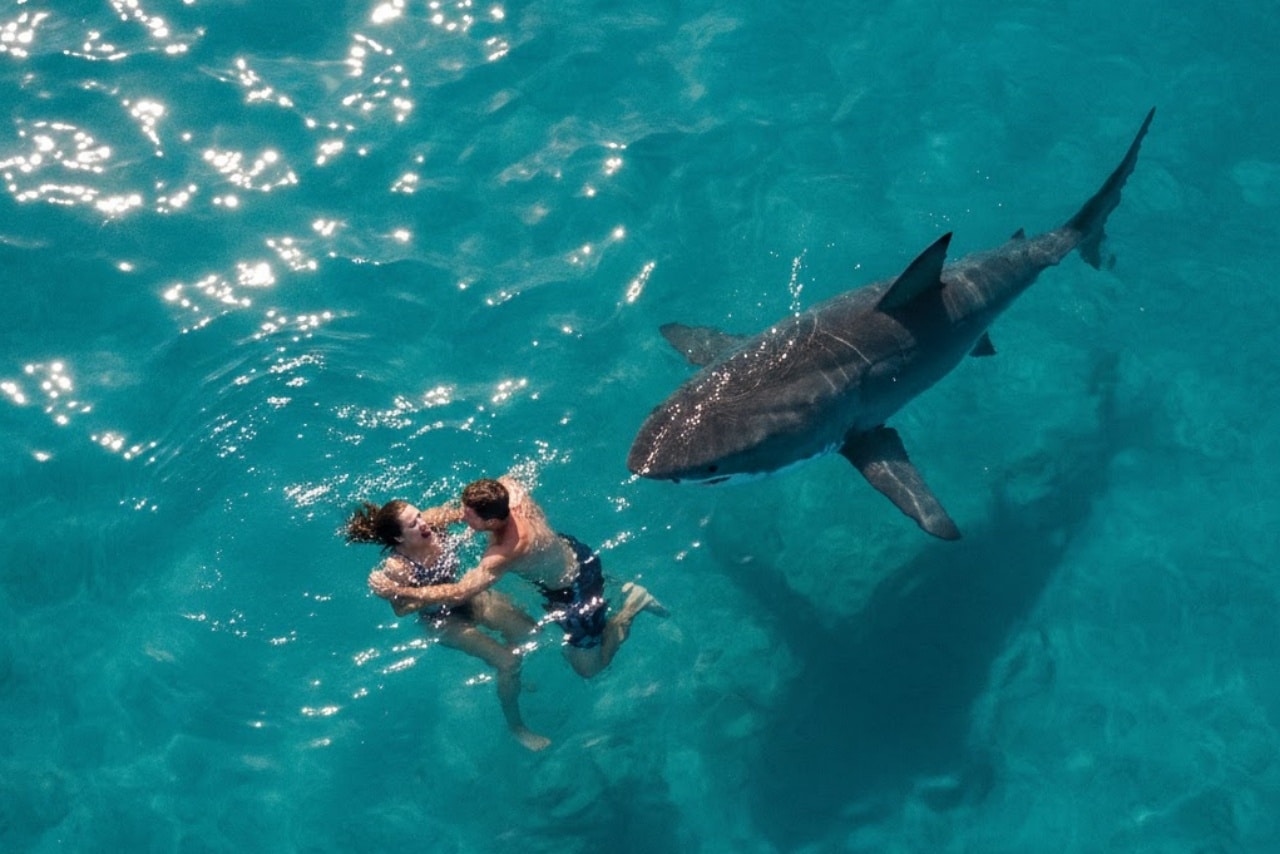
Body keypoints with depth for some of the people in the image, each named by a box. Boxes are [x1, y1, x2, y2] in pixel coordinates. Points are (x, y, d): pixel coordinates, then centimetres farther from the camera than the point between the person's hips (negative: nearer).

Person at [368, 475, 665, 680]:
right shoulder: (507, 486, -25)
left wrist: (399, 591, -35)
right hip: (572, 551, 8)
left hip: (574, 591, -8)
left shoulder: (505, 553, -43)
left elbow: (457, 595, -41)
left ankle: (632, 603, 13)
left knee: (589, 667, 9)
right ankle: (607, 581, 40)